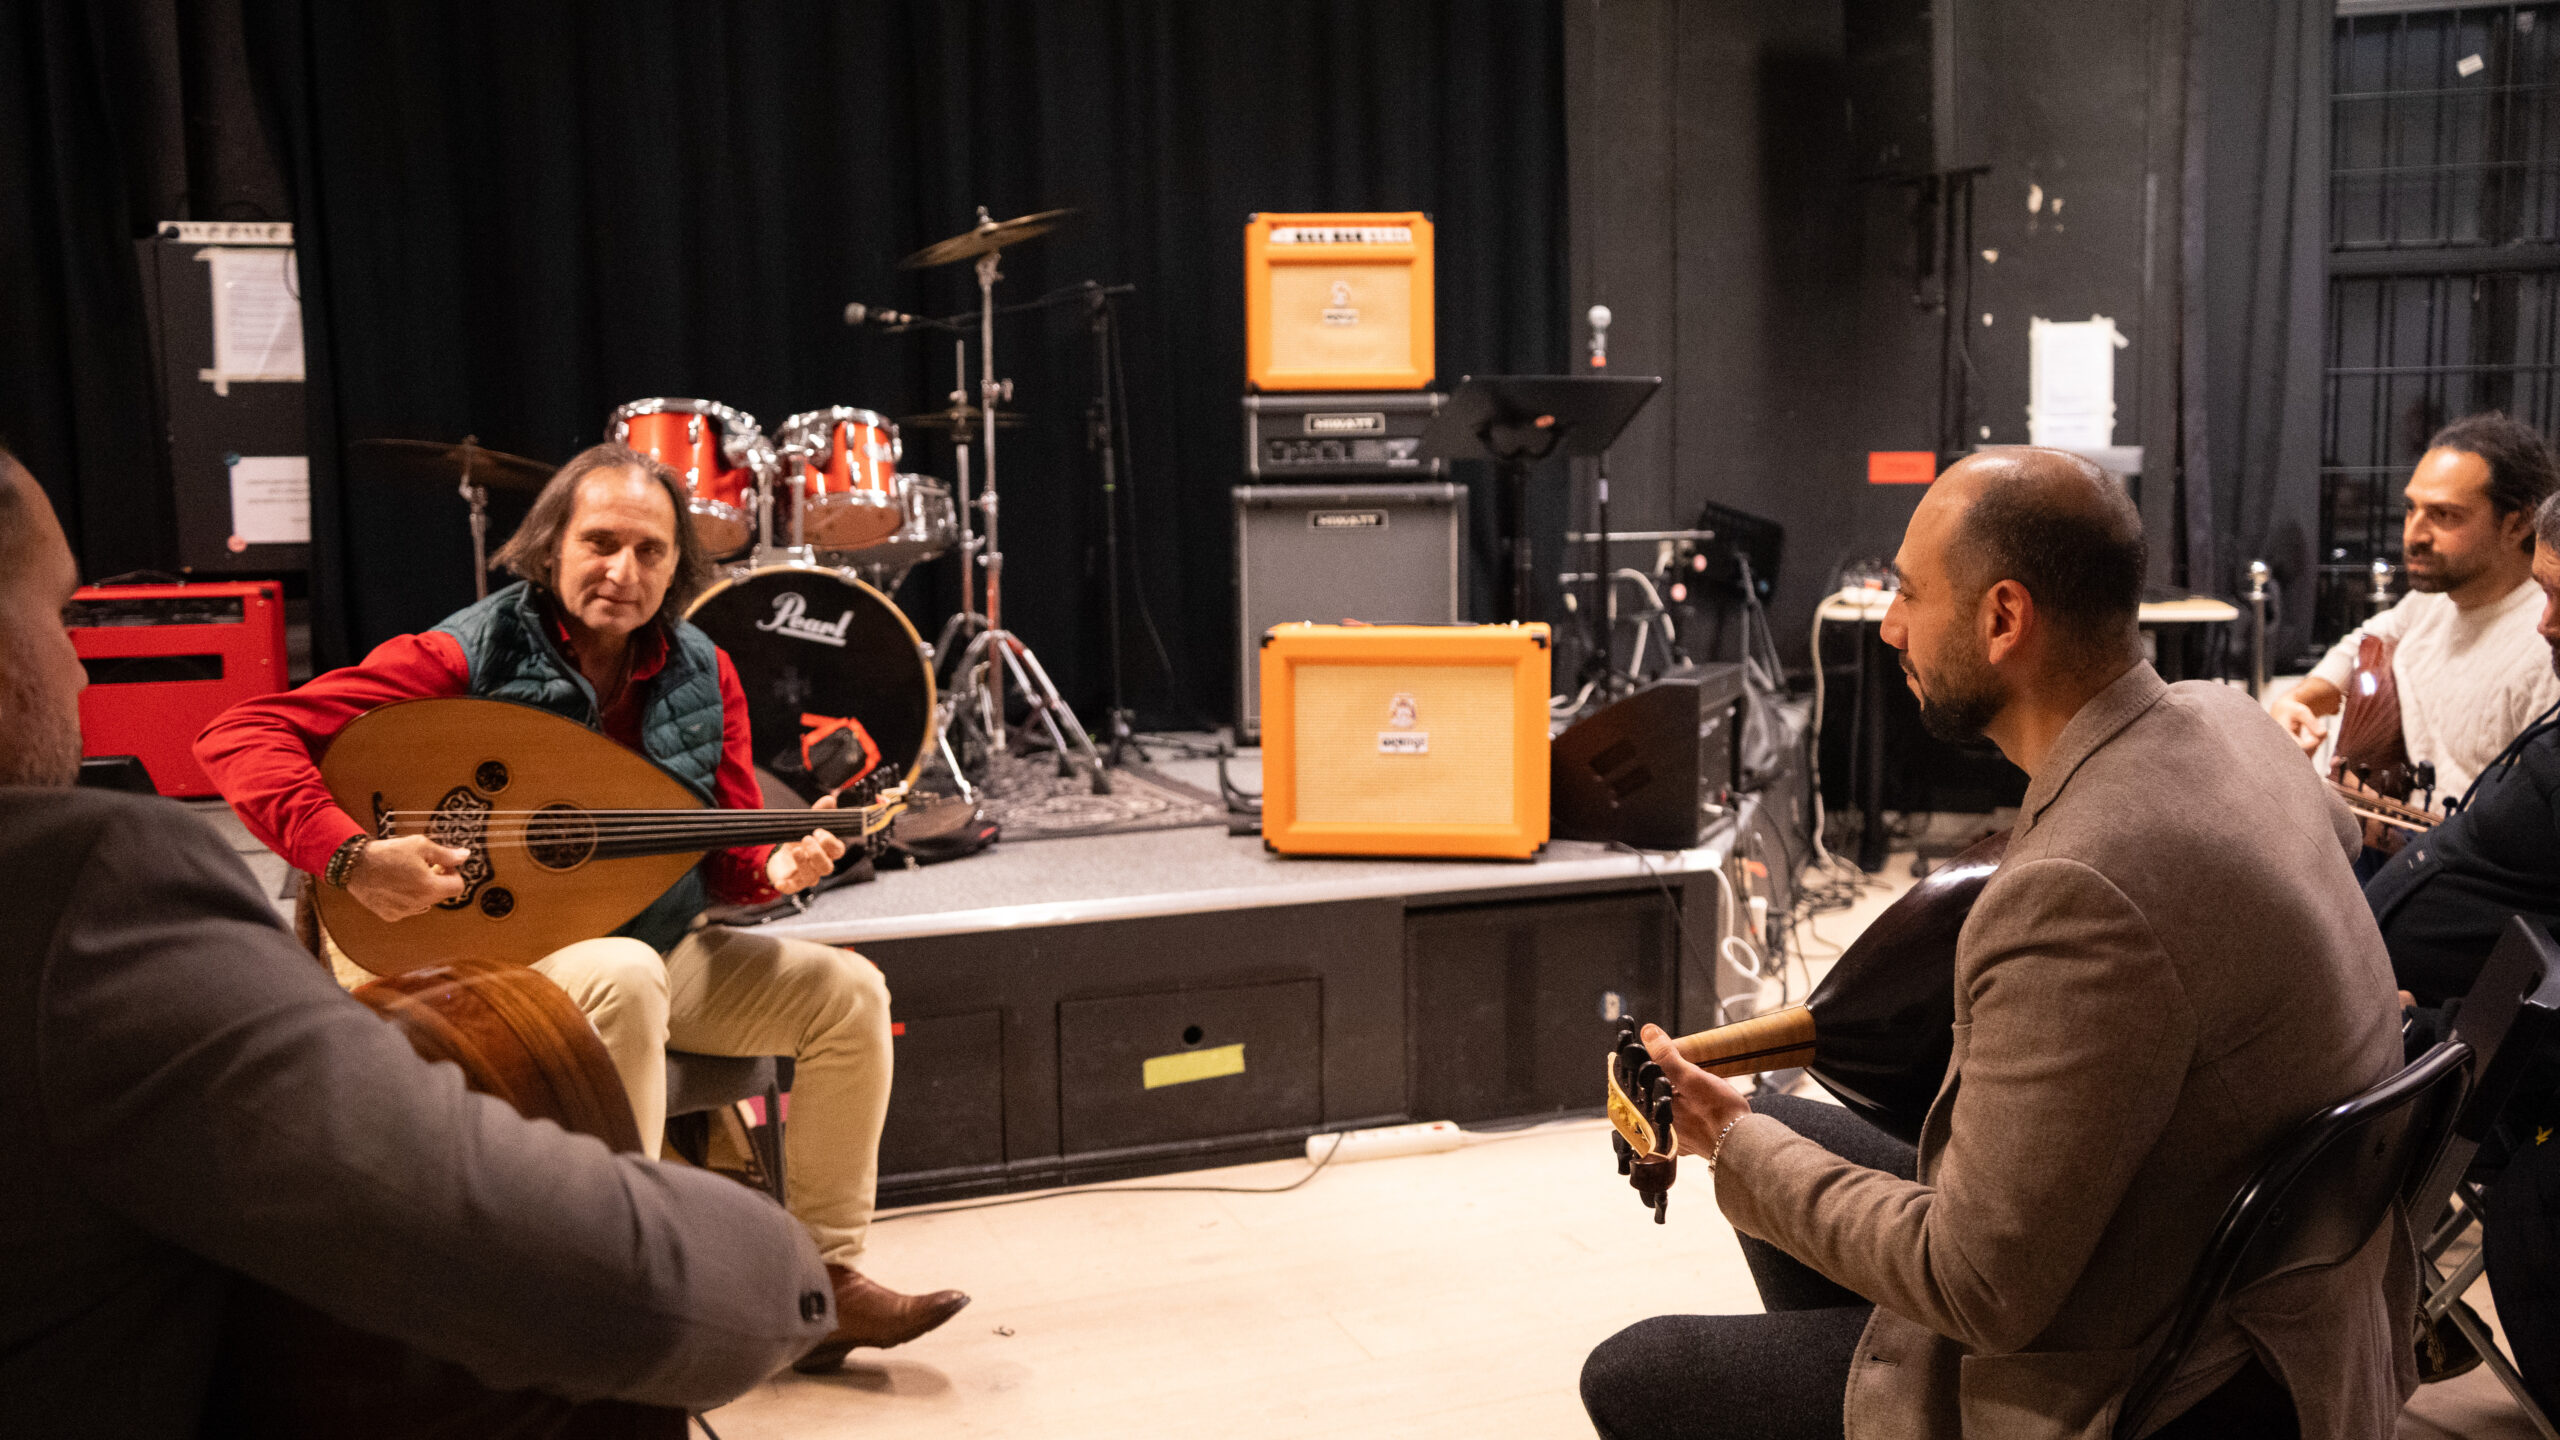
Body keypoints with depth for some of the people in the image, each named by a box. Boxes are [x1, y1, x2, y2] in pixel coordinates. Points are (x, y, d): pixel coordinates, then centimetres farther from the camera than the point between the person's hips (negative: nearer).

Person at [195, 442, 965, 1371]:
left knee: (848, 993, -9)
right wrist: (350, 856, -34)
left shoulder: (704, 675, 3)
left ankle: (825, 1279, 0)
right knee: (624, 978, -37)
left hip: (663, 952, 6)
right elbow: (239, 736, -19)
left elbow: (724, 857, 7)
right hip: (510, 960, -6)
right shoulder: (469, 656, -15)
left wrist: (779, 868, -17)